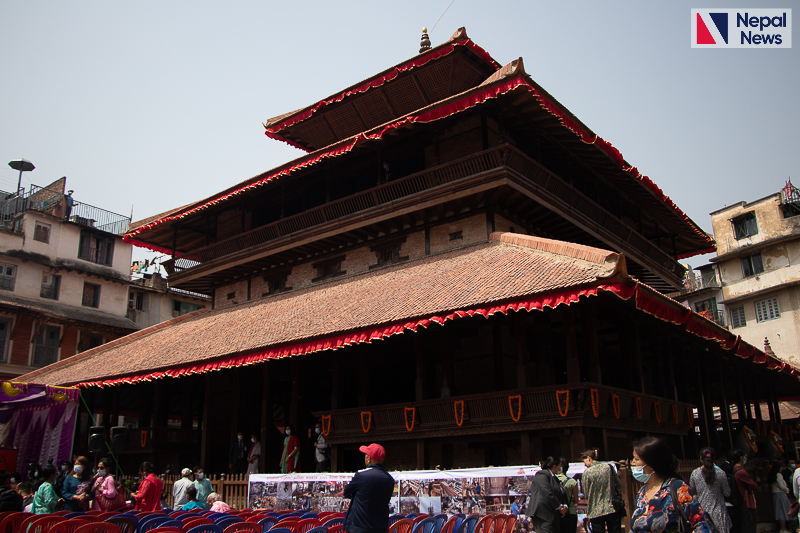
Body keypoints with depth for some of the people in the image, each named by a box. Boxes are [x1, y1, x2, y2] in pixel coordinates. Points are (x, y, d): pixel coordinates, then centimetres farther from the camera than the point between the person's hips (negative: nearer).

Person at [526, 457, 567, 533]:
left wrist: (565, 506, 2)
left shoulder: (555, 478, 24)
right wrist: (559, 507, -7)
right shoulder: (542, 474, -6)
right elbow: (548, 494, -15)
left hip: (552, 516, 9)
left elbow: (562, 495, 23)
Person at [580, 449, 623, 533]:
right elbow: (619, 486, 7)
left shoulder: (587, 473, -9)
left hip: (596, 512, -3)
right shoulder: (609, 467, 0)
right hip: (613, 510, 3)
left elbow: (586, 495, -2)